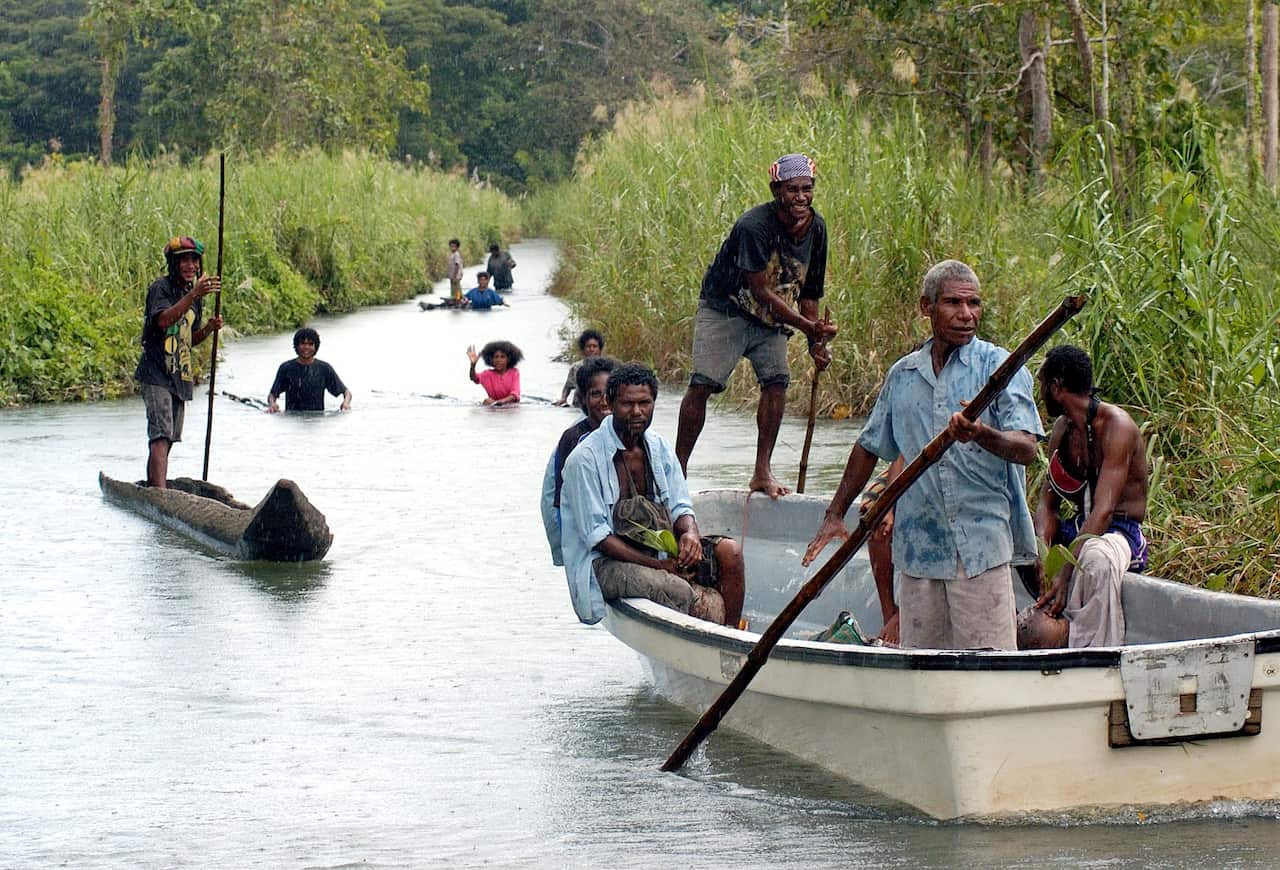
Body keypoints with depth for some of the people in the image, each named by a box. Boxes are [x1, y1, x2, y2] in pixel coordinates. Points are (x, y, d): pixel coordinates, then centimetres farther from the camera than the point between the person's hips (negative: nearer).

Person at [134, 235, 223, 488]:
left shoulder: (195, 296, 17)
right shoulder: (161, 288, -7)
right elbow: (164, 320, -27)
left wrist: (209, 328, 3)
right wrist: (194, 294, -33)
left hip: (179, 377, 8)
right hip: (156, 374, -8)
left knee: (169, 438, 11)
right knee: (161, 434, -20)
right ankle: (160, 493, -29)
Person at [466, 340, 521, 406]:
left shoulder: (514, 372, -2)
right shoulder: (488, 374, 1)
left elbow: (515, 394, -12)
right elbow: (475, 379, -19)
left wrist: (503, 401, -30)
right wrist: (473, 364, -38)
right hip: (494, 406, 1)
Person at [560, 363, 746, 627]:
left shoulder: (659, 447, 8)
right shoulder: (584, 459, -13)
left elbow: (680, 507, 11)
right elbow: (597, 536, -15)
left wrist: (690, 534, -15)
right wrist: (657, 565, -21)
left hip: (659, 550, 7)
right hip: (605, 561, -7)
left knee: (729, 551, -15)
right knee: (678, 591, -34)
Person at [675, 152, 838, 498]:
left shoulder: (816, 228, -4)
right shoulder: (754, 226, -27)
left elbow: (808, 291, 7)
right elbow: (761, 291, -26)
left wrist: (816, 342, -1)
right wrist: (807, 326, -29)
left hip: (771, 320, 6)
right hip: (725, 311, -6)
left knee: (777, 380, -11)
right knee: (703, 383, -14)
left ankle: (762, 472, -3)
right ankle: (677, 468, -5)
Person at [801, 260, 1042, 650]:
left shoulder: (998, 366, 0)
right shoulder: (902, 375, 13)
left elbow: (1026, 449, -12)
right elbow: (870, 447, 25)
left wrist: (982, 434, -32)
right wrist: (835, 515, 24)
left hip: (981, 545, -4)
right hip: (918, 545, 4)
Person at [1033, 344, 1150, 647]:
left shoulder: (1116, 425, -16)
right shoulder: (1061, 428, 9)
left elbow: (1103, 510, -25)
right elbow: (1047, 503, 5)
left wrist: (1065, 574, -33)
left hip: (1119, 531, -8)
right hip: (1076, 529, 8)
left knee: (1095, 557, -41)